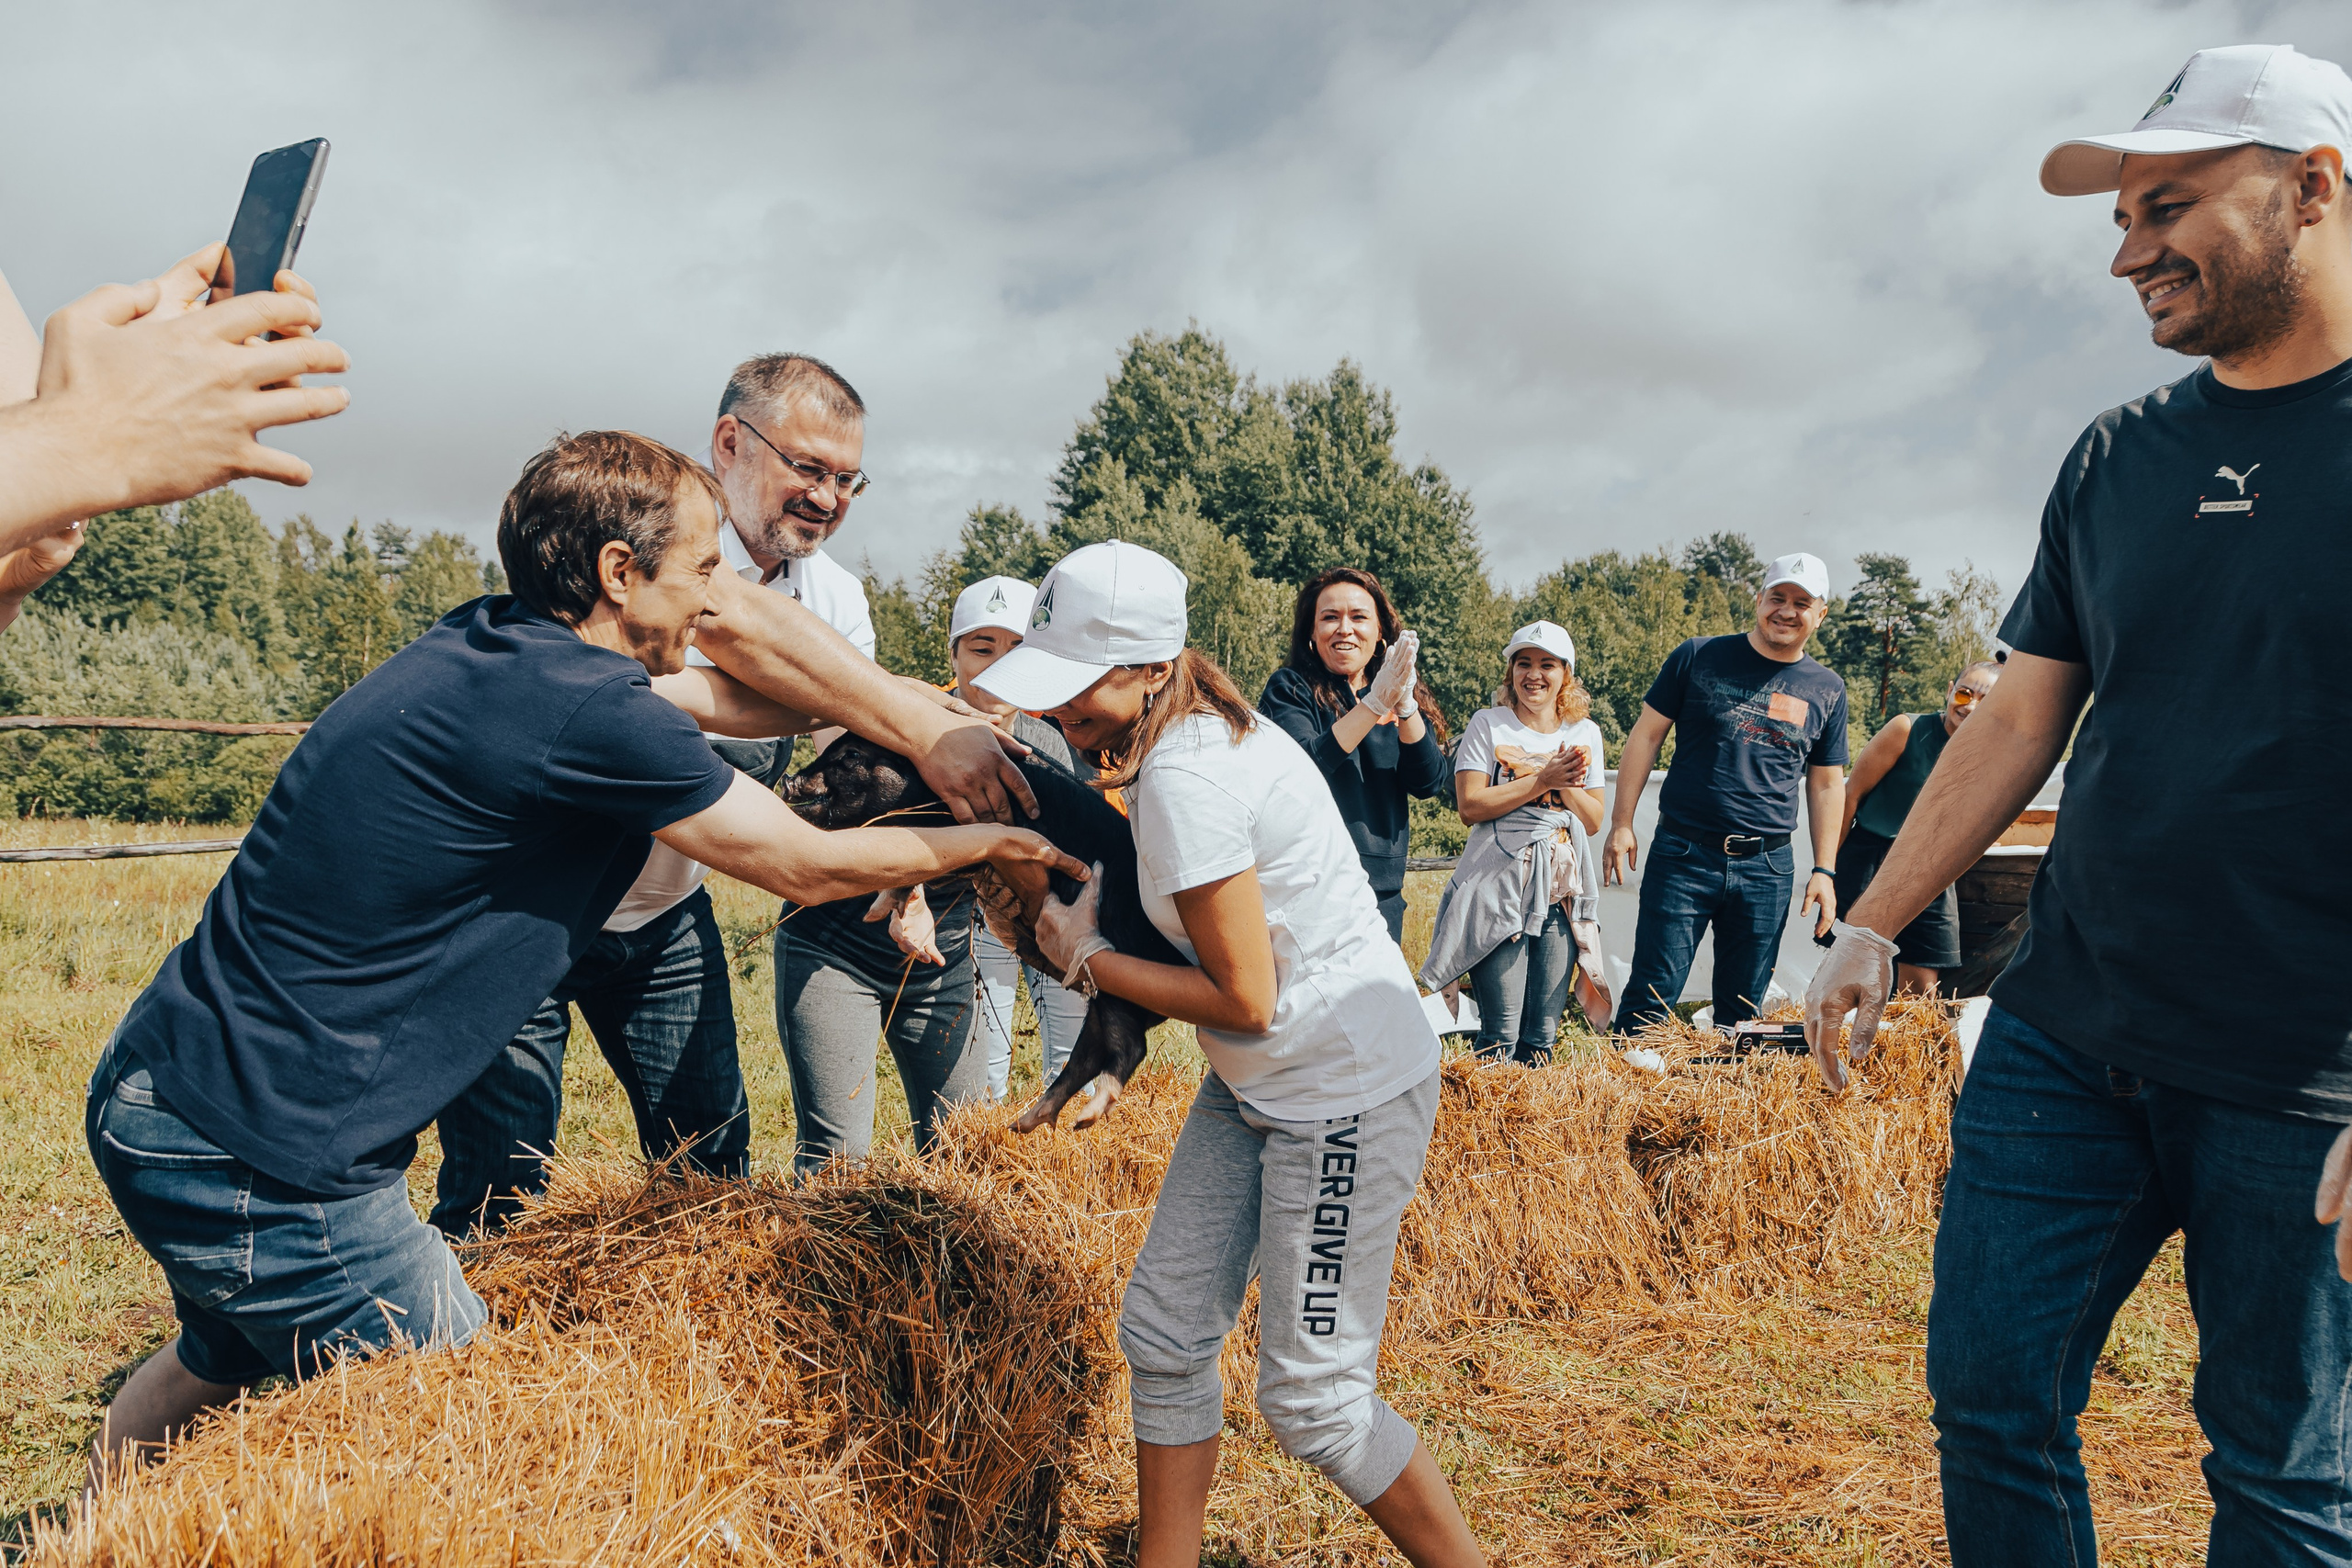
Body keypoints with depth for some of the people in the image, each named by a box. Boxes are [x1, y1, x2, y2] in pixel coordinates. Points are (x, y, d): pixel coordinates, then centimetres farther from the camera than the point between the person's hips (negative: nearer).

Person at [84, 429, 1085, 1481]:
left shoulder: (493, 644, 4)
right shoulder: (588, 714, -23)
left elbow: (730, 698, 16)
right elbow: (808, 867, -10)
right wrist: (986, 844, 5)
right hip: (258, 1147, -9)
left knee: (228, 1361, 31)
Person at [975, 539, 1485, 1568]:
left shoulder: (1185, 776, -25)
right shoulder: (1192, 732, 4)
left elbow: (1244, 998, -22)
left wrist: (1087, 958, -11)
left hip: (1349, 1094, -10)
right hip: (1253, 1084, 10)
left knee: (1310, 1398, -1)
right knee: (1163, 1331, 10)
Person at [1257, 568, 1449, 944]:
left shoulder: (1406, 701, 11)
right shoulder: (1291, 689, -1)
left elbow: (1430, 783, -3)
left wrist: (1405, 705, -17)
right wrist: (1375, 704, -23)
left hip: (1384, 893, 5)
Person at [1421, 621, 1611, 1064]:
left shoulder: (1584, 733, 14)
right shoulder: (1488, 724, 2)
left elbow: (1593, 821, 12)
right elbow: (1471, 806, -8)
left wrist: (1566, 784, -6)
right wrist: (1543, 780, -12)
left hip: (1562, 890, 4)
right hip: (1500, 886, -4)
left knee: (1542, 1035, 4)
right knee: (1501, 1033, -9)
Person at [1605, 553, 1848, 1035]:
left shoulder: (1827, 691, 9)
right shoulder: (1698, 658, 2)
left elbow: (1827, 785, 15)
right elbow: (1645, 737, 4)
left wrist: (1824, 871, 9)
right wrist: (1621, 823, -2)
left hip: (1767, 869, 3)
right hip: (1683, 856, -2)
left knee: (1743, 1012, 9)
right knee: (1651, 996, -5)